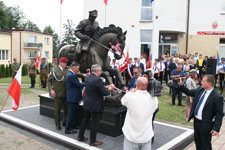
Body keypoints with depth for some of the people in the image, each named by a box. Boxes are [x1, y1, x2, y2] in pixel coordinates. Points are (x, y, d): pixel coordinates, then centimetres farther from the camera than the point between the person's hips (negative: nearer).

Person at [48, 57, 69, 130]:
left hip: (67, 93, 3)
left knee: (67, 109, 11)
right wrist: (51, 89, -10)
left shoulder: (68, 70, 5)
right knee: (57, 109, 7)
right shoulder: (54, 70, -1)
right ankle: (57, 124, 22)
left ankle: (65, 122, 32)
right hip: (58, 93, -2)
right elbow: (49, 81, 0)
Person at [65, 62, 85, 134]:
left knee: (76, 111, 22)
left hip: (74, 97, 11)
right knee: (71, 113, 0)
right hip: (73, 97, -11)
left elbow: (77, 84, 12)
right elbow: (79, 85, -20)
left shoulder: (70, 73, 10)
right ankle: (68, 129, 12)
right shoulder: (71, 75, -23)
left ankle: (73, 125, 37)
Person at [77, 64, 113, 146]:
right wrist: (109, 89, 1)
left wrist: (105, 87, 10)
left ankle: (80, 136, 35)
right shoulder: (98, 80, -24)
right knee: (94, 123, 6)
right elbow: (104, 93, -20)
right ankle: (93, 141, 19)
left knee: (85, 120, 22)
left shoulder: (87, 78, 1)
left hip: (87, 103, 8)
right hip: (95, 105, -8)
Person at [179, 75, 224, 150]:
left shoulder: (217, 97, -22)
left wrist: (216, 128, -24)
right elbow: (189, 92, 12)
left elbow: (219, 114, -20)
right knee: (197, 140, 25)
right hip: (196, 121, 7)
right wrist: (181, 85, -1)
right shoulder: (200, 89, -2)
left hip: (205, 124, -7)